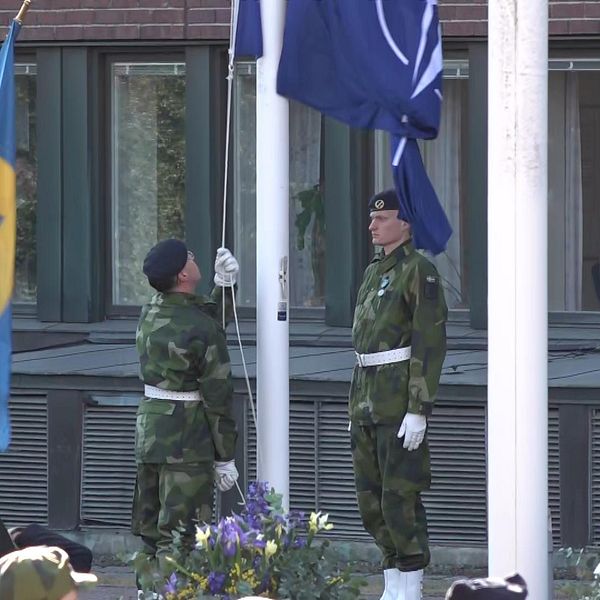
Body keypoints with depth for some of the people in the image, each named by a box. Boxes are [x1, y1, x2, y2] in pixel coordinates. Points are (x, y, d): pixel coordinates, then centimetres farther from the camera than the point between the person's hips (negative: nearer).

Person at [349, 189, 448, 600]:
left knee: (400, 496, -8)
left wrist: (419, 410, -21)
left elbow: (432, 344, -16)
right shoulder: (375, 272, 16)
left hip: (400, 399, -9)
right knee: (370, 496, 10)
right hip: (368, 400, 9)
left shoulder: (419, 272, -11)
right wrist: (357, 407, 20)